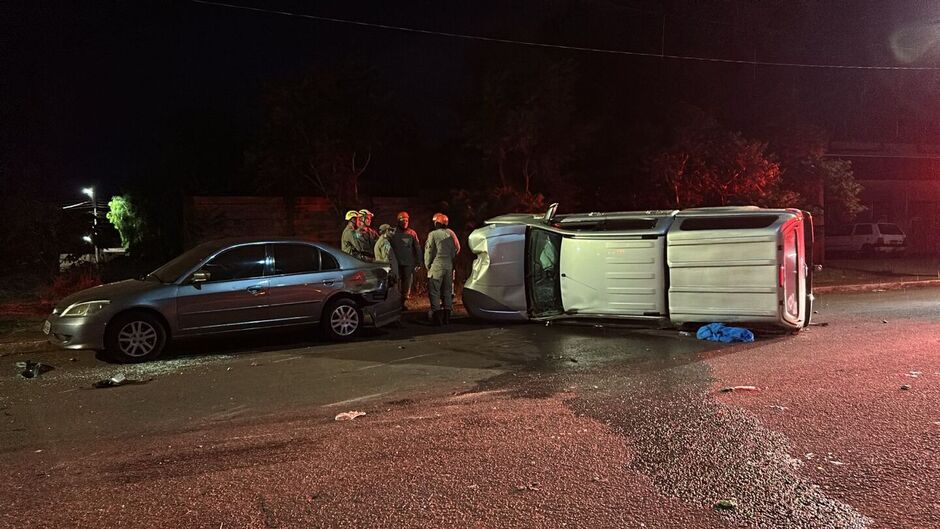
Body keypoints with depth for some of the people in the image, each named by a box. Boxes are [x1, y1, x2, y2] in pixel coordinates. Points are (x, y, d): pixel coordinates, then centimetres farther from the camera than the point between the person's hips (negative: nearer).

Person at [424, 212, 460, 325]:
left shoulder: (433, 234, -9)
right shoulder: (450, 234, 8)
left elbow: (429, 252, -6)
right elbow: (456, 249, 11)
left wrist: (427, 265, 7)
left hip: (437, 266, -6)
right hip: (449, 266, 6)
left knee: (434, 291, -1)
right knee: (447, 291, 12)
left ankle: (436, 318, -5)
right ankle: (447, 317, 14)